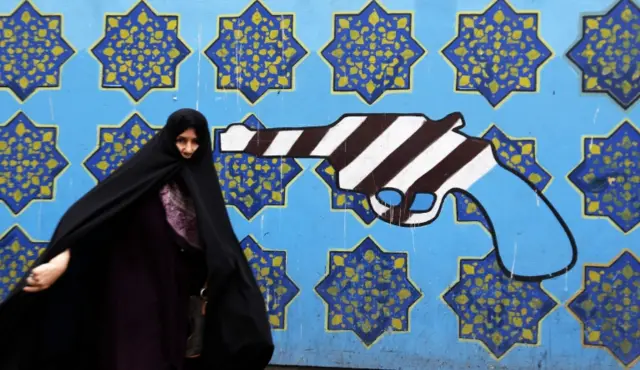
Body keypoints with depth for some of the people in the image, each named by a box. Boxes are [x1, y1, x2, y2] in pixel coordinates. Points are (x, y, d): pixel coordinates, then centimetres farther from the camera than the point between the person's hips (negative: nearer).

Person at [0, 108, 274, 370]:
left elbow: (216, 244, 8)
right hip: (136, 282, -5)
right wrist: (62, 259, -29)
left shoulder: (199, 181, 8)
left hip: (175, 288, 5)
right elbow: (96, 210, -18)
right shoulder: (146, 169, -8)